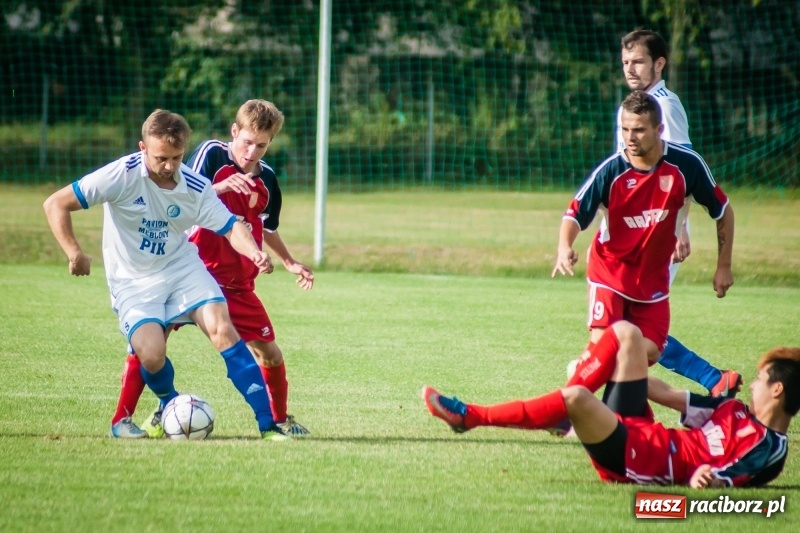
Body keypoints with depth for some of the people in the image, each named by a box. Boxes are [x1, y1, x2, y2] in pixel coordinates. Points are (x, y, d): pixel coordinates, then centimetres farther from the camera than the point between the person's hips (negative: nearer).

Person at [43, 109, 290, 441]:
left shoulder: (195, 187, -8)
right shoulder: (122, 175, -19)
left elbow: (230, 226, -5)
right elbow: (56, 205, -17)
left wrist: (255, 254, -26)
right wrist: (74, 253, -25)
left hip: (183, 268, 3)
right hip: (133, 281, -2)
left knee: (222, 330, -18)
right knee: (152, 356, -22)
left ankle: (268, 423, -13)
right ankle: (172, 408, 14)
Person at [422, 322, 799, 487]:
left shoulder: (767, 447, -9)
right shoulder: (738, 412, 17)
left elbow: (736, 476, -26)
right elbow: (678, 399, 25)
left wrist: (708, 479, -46)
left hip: (637, 459, -10)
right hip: (640, 431, 10)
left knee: (577, 398, -35)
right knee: (625, 333, 16)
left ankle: (468, 417, -24)